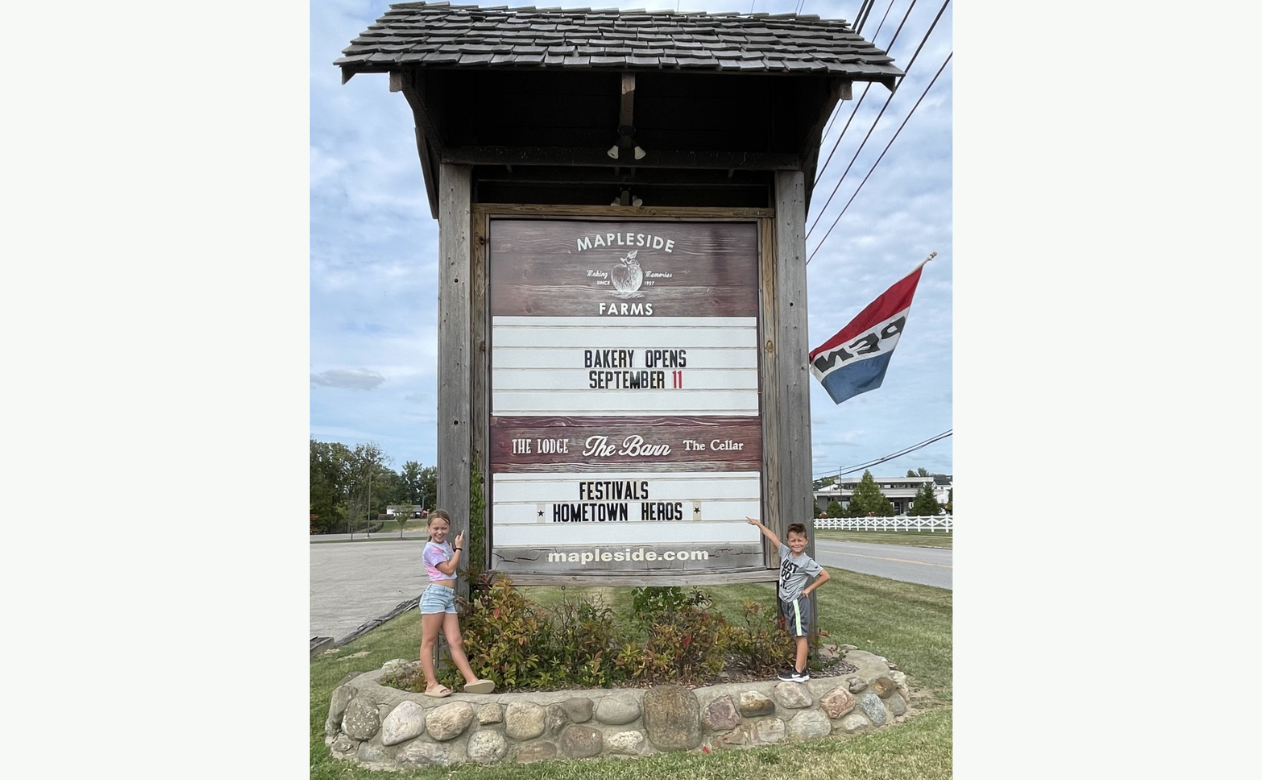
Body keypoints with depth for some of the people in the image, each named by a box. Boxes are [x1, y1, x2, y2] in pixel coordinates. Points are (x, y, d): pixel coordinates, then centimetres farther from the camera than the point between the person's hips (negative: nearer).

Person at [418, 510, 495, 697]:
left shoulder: (445, 544, 19)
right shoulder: (431, 549, -6)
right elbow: (449, 569, -10)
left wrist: (455, 547, 21)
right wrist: (458, 548, -2)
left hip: (449, 597, 8)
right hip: (435, 595, -8)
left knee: (456, 642, 2)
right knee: (429, 641, -3)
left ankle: (471, 680, -4)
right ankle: (431, 684, -3)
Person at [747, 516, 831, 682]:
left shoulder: (807, 562, -15)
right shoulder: (785, 552, 1)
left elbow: (825, 576, -14)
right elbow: (772, 536, 9)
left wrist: (809, 589, -11)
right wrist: (758, 524, 12)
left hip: (797, 602, -8)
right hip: (786, 601, 8)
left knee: (800, 636, -4)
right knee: (795, 636, 12)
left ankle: (799, 673, -4)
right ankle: (801, 667, 20)